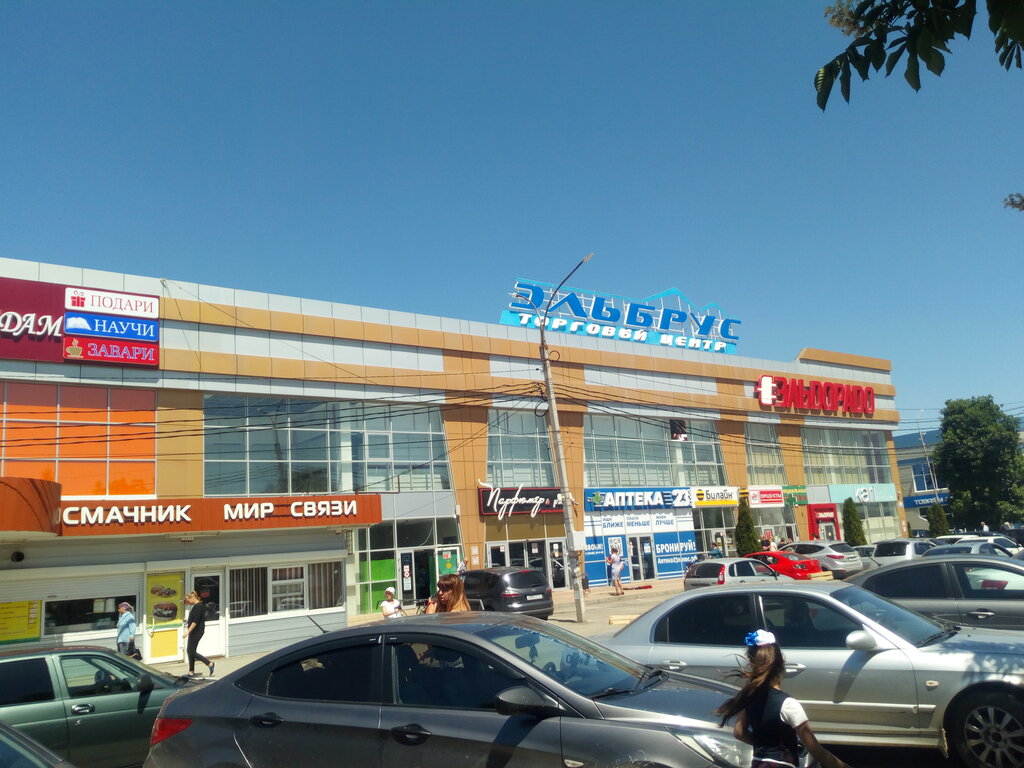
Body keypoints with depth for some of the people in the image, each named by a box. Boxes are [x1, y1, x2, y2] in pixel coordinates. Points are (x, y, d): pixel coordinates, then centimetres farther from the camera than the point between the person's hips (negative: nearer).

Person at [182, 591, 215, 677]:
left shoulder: (198, 606, -18)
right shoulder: (195, 606, 14)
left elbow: (195, 621, -23)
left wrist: (188, 631, -23)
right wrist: (188, 621, 15)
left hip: (197, 632, -10)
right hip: (194, 632, 10)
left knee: (192, 652, -7)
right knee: (189, 650, 12)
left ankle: (210, 664, -4)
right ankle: (191, 672, 18)